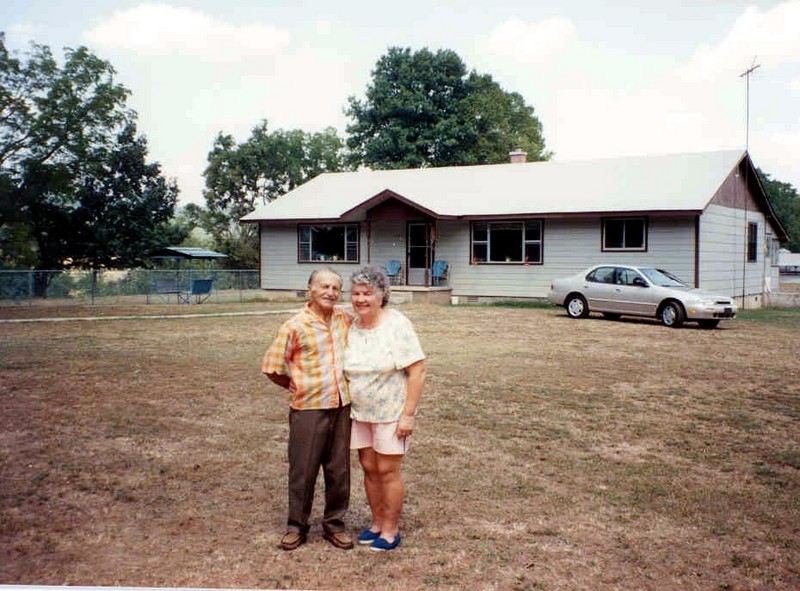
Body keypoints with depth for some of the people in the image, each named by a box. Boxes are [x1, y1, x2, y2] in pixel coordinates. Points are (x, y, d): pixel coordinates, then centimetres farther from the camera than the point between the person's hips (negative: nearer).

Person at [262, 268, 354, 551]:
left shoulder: (346, 320, 3)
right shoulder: (295, 326, -10)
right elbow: (272, 368, -5)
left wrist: (343, 388, 12)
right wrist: (299, 388, 5)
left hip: (342, 405, 4)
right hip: (308, 408, -4)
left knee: (339, 469, 11)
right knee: (303, 469, 6)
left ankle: (334, 523, 26)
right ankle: (296, 527, 22)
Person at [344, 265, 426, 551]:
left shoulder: (397, 325, -16)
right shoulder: (351, 327, 1)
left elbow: (417, 371, -17)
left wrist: (408, 414, -19)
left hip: (391, 413, -5)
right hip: (360, 412, 5)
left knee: (388, 471, 3)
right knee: (369, 468, 12)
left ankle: (391, 530, 17)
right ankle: (377, 523, 29)